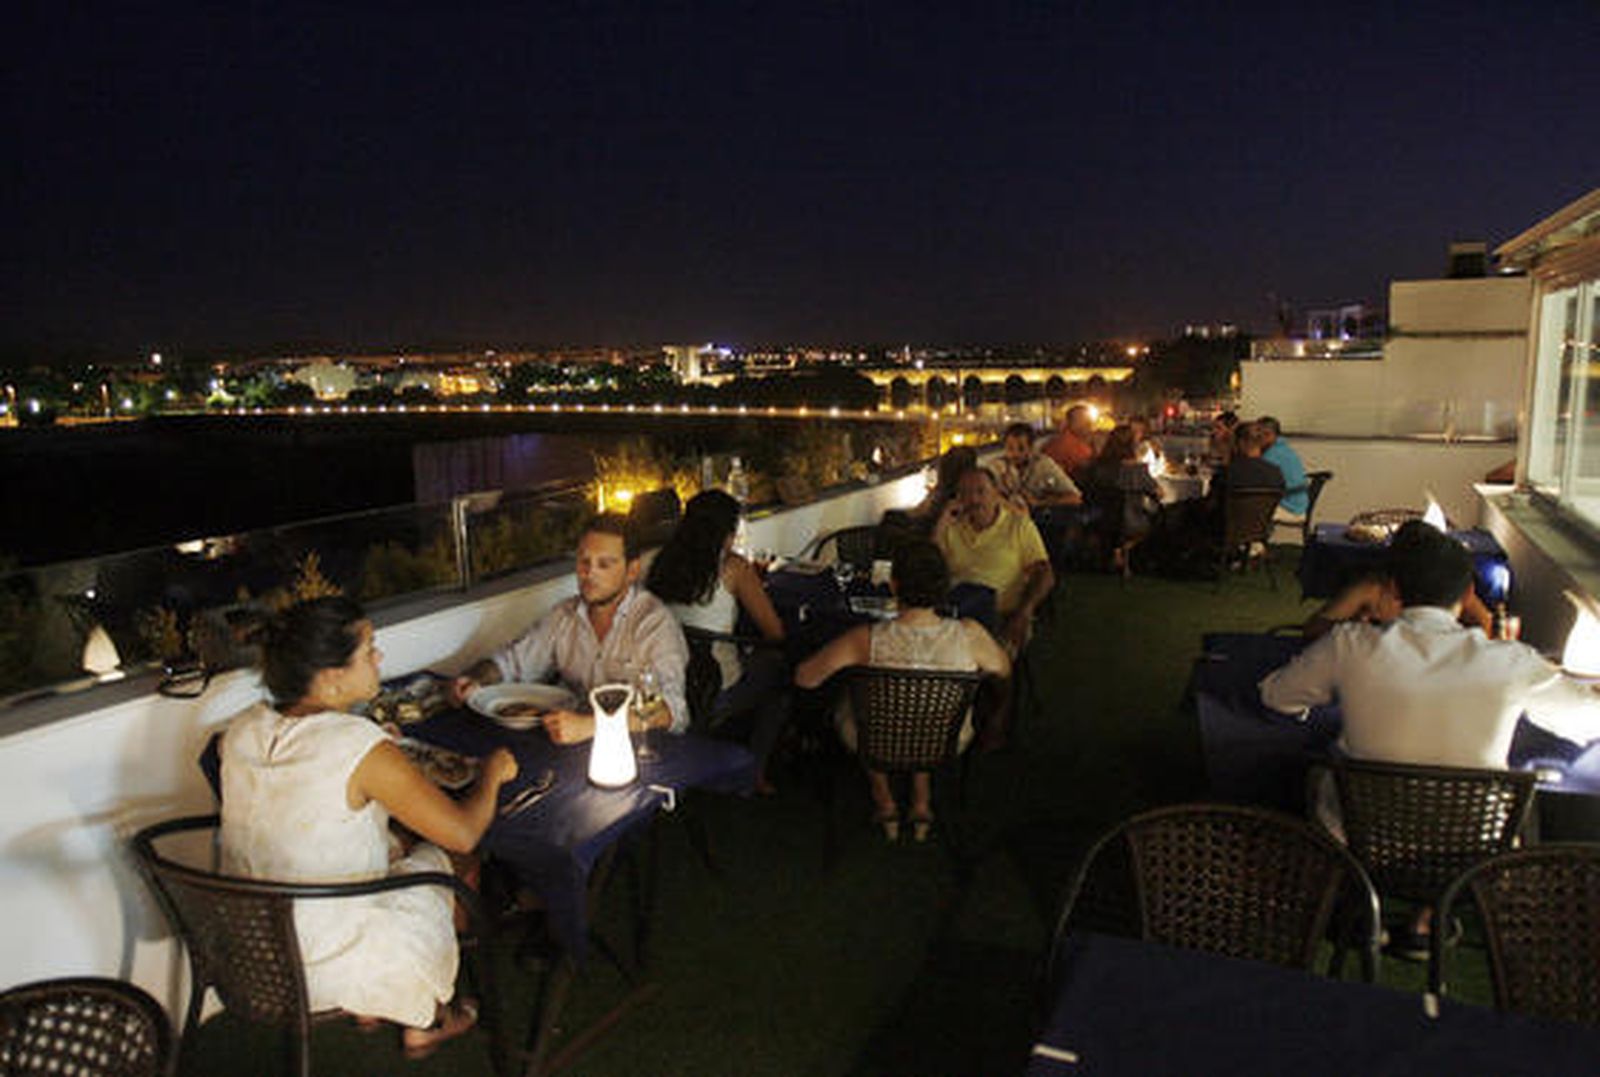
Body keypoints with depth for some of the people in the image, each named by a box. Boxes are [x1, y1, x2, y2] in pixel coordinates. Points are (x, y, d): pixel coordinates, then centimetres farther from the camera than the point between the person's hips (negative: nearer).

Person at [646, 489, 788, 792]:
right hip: (715, 696, -6)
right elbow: (775, 632, -7)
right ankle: (753, 774, 30)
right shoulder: (733, 567, -12)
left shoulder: (662, 563, 1)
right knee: (775, 666, 23)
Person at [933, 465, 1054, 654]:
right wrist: (940, 527, 2)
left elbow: (1044, 576, 3)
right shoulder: (951, 529, 18)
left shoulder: (1019, 524, 11)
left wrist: (1023, 613, -15)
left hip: (1004, 615, -2)